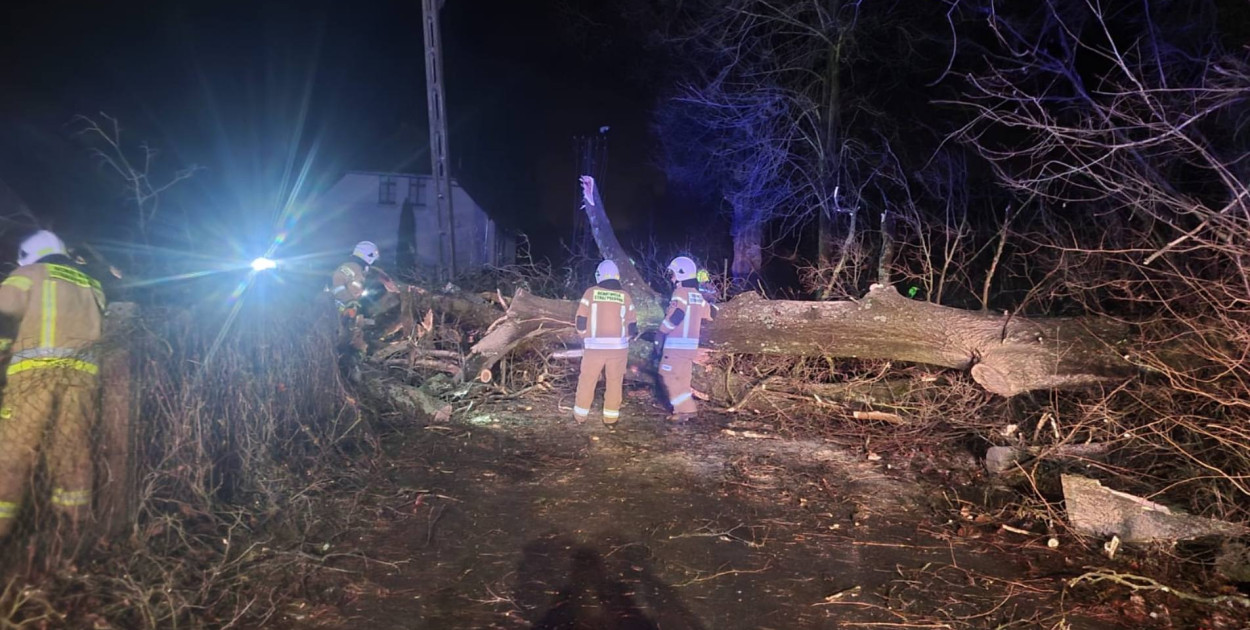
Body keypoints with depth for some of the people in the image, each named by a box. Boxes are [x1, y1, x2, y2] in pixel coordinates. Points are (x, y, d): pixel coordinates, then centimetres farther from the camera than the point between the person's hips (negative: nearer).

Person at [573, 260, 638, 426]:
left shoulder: (591, 292, -3)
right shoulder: (624, 296, 0)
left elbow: (581, 322, -3)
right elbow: (632, 327, 4)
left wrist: (585, 336, 16)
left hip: (595, 346, -1)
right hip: (618, 347, 1)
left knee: (587, 380, 12)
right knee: (614, 382, 12)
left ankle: (580, 415, 19)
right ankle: (611, 417, 16)